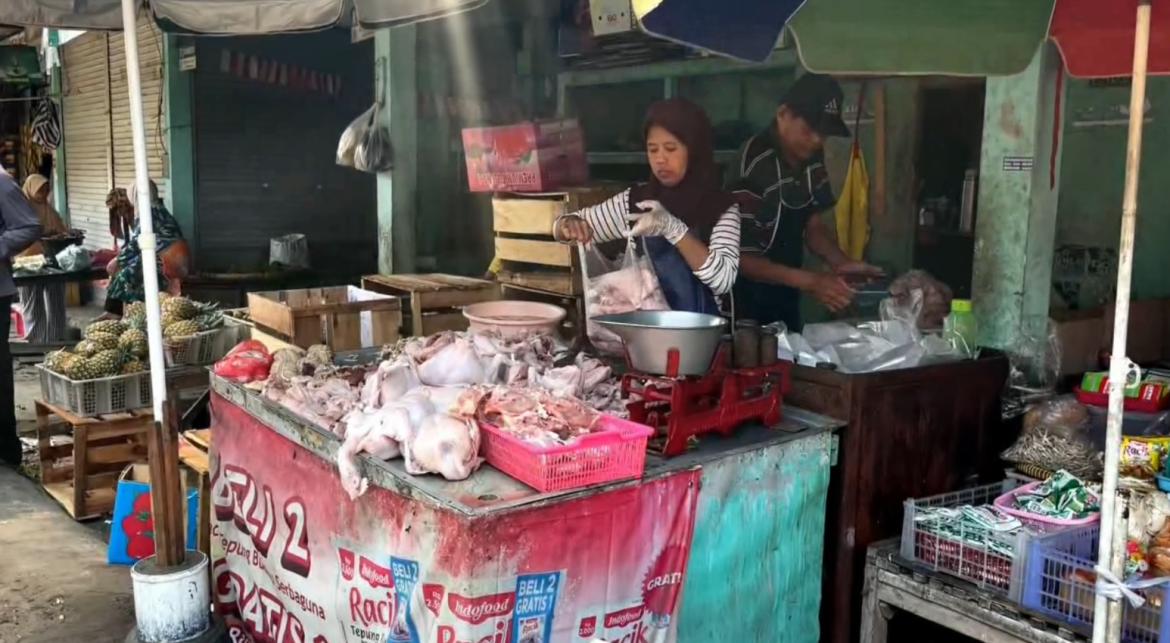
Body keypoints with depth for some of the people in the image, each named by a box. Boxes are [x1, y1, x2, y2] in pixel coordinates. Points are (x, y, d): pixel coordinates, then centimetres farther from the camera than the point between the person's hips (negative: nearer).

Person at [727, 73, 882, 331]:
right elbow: (738, 256, -21)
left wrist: (840, 262, -9)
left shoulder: (812, 157, -2)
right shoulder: (751, 167, -23)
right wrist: (809, 281, -27)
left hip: (785, 296, 7)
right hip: (745, 301, -7)